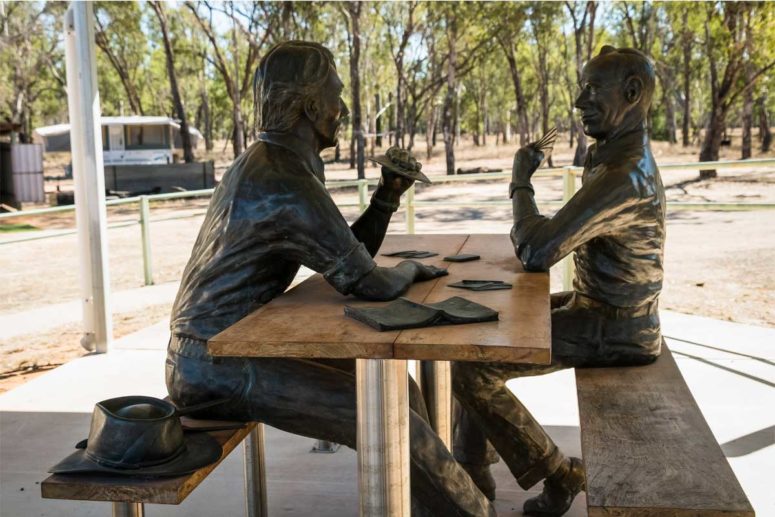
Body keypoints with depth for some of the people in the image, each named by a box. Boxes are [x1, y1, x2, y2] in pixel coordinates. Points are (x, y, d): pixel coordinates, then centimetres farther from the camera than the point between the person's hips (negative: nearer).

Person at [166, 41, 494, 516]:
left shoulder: (271, 164, 10)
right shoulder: (288, 183, -23)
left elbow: (348, 256, 13)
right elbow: (369, 283, -24)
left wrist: (388, 196, 0)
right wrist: (411, 269, -3)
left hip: (226, 349, 10)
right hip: (217, 366, -10)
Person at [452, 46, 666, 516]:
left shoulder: (622, 174, -28)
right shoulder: (623, 155, 7)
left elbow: (536, 254, -30)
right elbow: (562, 237, 18)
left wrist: (521, 184, -15)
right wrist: (530, 230, 0)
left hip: (612, 330, -10)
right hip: (602, 307, 10)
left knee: (471, 369, -11)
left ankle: (557, 475, 5)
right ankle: (471, 467, 19)